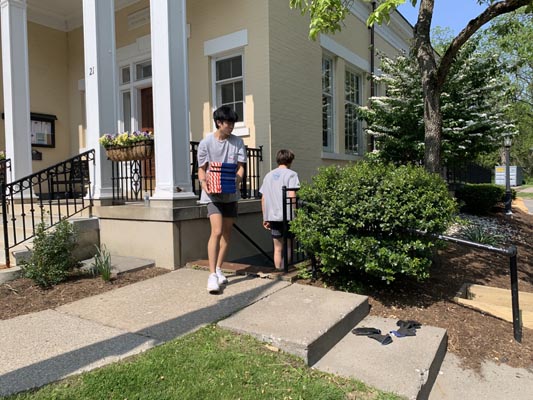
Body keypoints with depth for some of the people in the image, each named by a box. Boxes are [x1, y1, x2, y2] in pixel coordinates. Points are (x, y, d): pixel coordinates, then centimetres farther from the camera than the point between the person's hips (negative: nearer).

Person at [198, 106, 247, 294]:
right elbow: (202, 168, 0)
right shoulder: (206, 143, -5)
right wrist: (203, 183, -19)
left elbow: (240, 166, 1)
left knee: (227, 233, 10)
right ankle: (212, 275, -13)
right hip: (213, 194, -4)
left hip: (231, 193, 4)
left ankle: (218, 269, 25)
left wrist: (238, 179, -19)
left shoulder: (237, 142, 3)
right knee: (217, 231, -17)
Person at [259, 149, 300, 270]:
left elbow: (263, 199, 13)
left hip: (272, 217, 5)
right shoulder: (291, 174, -3)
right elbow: (291, 196, -14)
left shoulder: (269, 175, 14)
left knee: (277, 248, 12)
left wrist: (265, 218, 18)